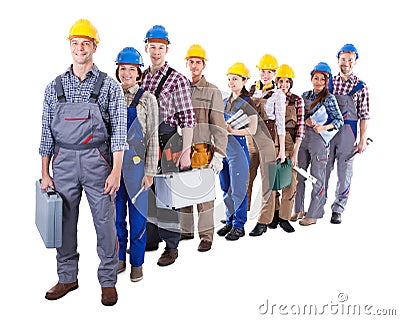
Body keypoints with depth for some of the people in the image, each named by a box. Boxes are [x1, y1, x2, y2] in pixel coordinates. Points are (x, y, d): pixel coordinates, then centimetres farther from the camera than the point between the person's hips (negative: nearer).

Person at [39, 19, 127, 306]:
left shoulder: (109, 85, 1)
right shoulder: (55, 87, 9)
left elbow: (119, 130, -4)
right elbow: (47, 132, 10)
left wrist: (116, 171, -11)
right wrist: (45, 173, 6)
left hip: (97, 161, -2)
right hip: (63, 162, 3)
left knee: (105, 222, 2)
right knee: (65, 222, 10)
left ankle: (108, 280, 18)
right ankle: (67, 278, 27)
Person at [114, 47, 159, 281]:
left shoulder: (147, 99, -2)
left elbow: (153, 137, -3)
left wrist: (150, 172, -7)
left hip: (136, 163, -3)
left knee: (137, 213, 4)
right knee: (117, 214, 11)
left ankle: (137, 262, 19)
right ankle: (120, 258, 27)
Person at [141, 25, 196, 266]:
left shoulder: (178, 80, -7)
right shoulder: (141, 77, 11)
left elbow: (188, 118, -10)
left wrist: (186, 152, -16)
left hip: (167, 140, -6)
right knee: (147, 190, 13)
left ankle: (171, 246, 11)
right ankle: (151, 238, 28)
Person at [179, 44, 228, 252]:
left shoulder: (213, 92, 1)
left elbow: (218, 126, -4)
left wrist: (219, 154, -12)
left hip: (203, 149, -4)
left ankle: (206, 236, 5)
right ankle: (186, 230, 23)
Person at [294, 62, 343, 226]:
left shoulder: (329, 98, -3)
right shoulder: (305, 95, 11)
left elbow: (339, 120, -4)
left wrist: (323, 127, -19)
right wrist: (306, 121, -8)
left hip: (319, 139, -5)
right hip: (302, 138, 6)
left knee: (317, 177, -1)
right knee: (298, 175, 9)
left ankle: (313, 214, 6)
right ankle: (298, 209, 22)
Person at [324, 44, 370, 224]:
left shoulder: (360, 87, 1)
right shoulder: (329, 82, 8)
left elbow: (364, 116, 0)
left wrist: (363, 140, -5)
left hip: (347, 133, -1)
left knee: (344, 173, 4)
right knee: (323, 171, 6)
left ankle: (338, 209, 15)